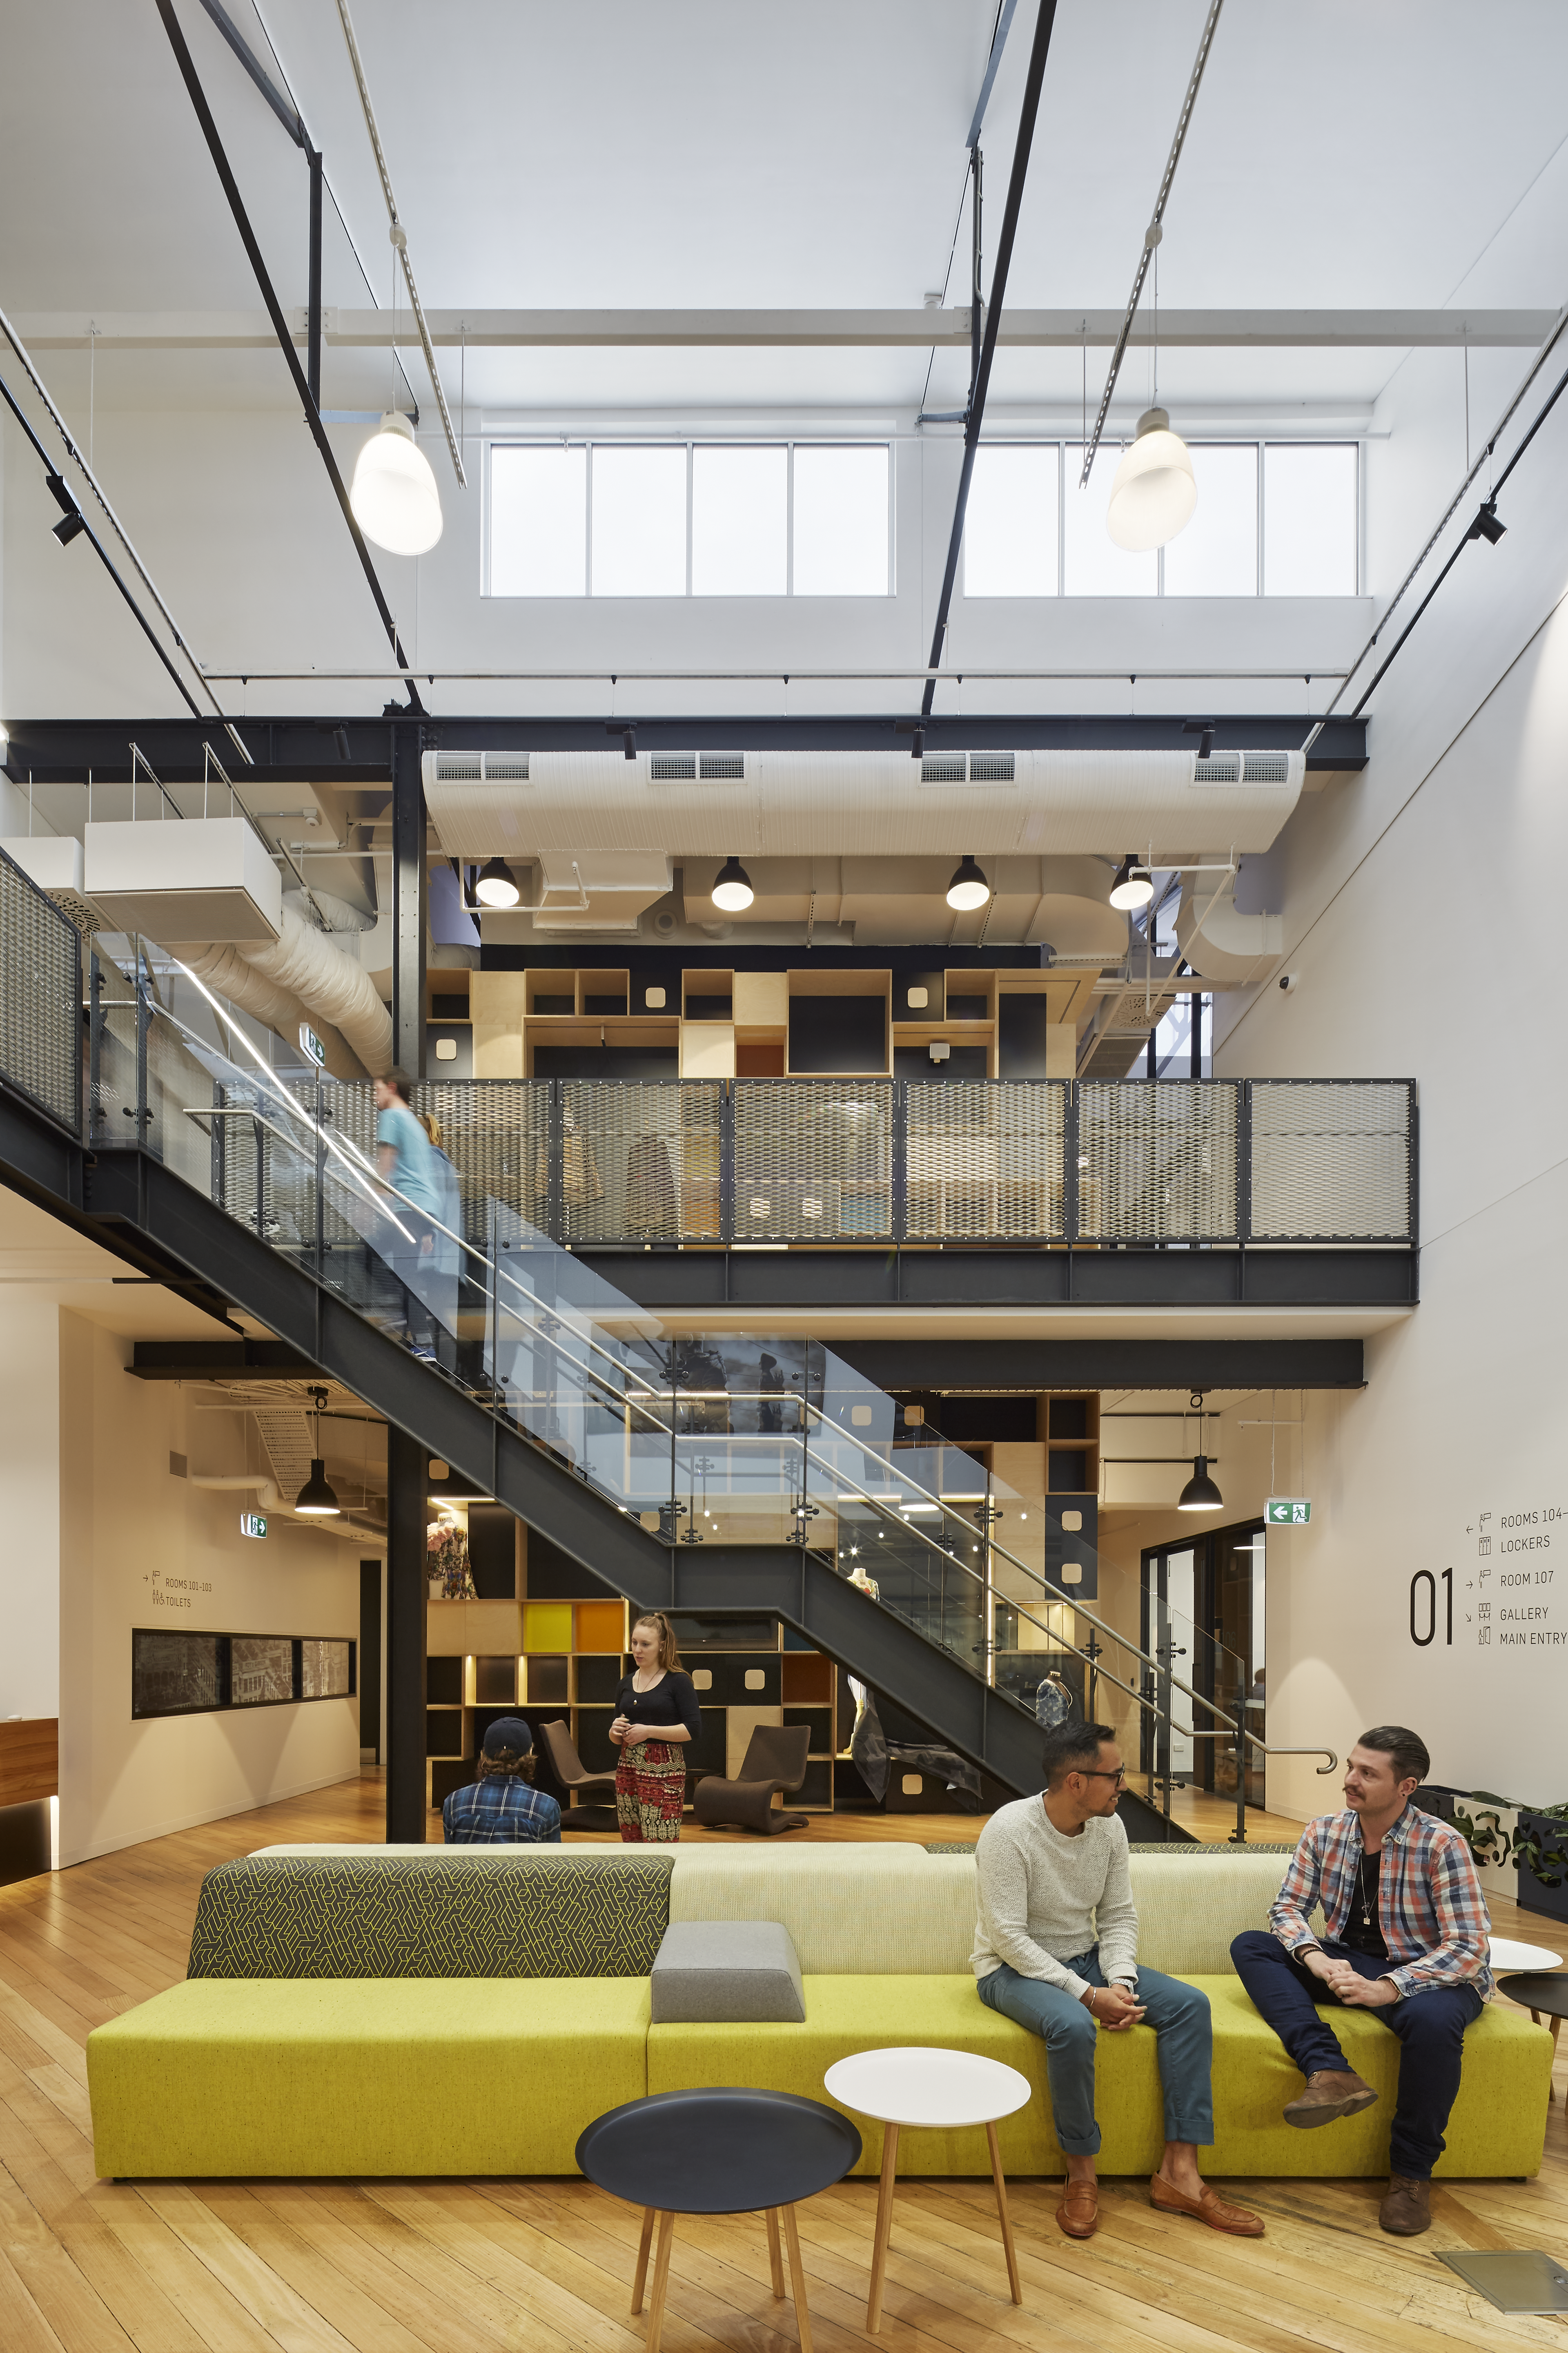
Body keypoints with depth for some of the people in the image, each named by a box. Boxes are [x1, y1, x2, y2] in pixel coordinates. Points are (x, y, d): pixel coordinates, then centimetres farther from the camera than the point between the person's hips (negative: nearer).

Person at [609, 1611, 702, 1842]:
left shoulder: (678, 1682, -3)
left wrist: (649, 1731, -15)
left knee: (659, 1847, -11)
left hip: (663, 1771, -6)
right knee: (630, 1843, 5)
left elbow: (693, 1729, -11)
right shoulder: (626, 1683, 14)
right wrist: (615, 1731, -2)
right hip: (627, 1768, 6)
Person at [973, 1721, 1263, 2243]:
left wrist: (1120, 1982, -16)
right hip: (1013, 1969, -7)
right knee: (1072, 2026, -37)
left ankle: (1179, 2173, -11)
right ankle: (1082, 2175, -16)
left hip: (1084, 1961, 7)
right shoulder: (1008, 1831, -23)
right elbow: (1010, 1937, -24)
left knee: (1190, 2004, -12)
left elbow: (1118, 1916, 3)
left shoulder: (1109, 1827, -3)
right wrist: (1086, 1995, -27)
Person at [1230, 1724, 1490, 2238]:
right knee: (1250, 1946, -14)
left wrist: (1389, 1988, -32)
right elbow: (1288, 1907, 1)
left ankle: (1412, 2172, -16)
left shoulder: (1441, 1845, -16)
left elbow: (1469, 1946, -20)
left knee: (1432, 2020, -39)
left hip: (1425, 1973, -5)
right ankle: (1330, 2072, -33)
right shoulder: (1324, 1833, -1)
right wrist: (1315, 1958, -22)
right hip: (1344, 1964, 5)